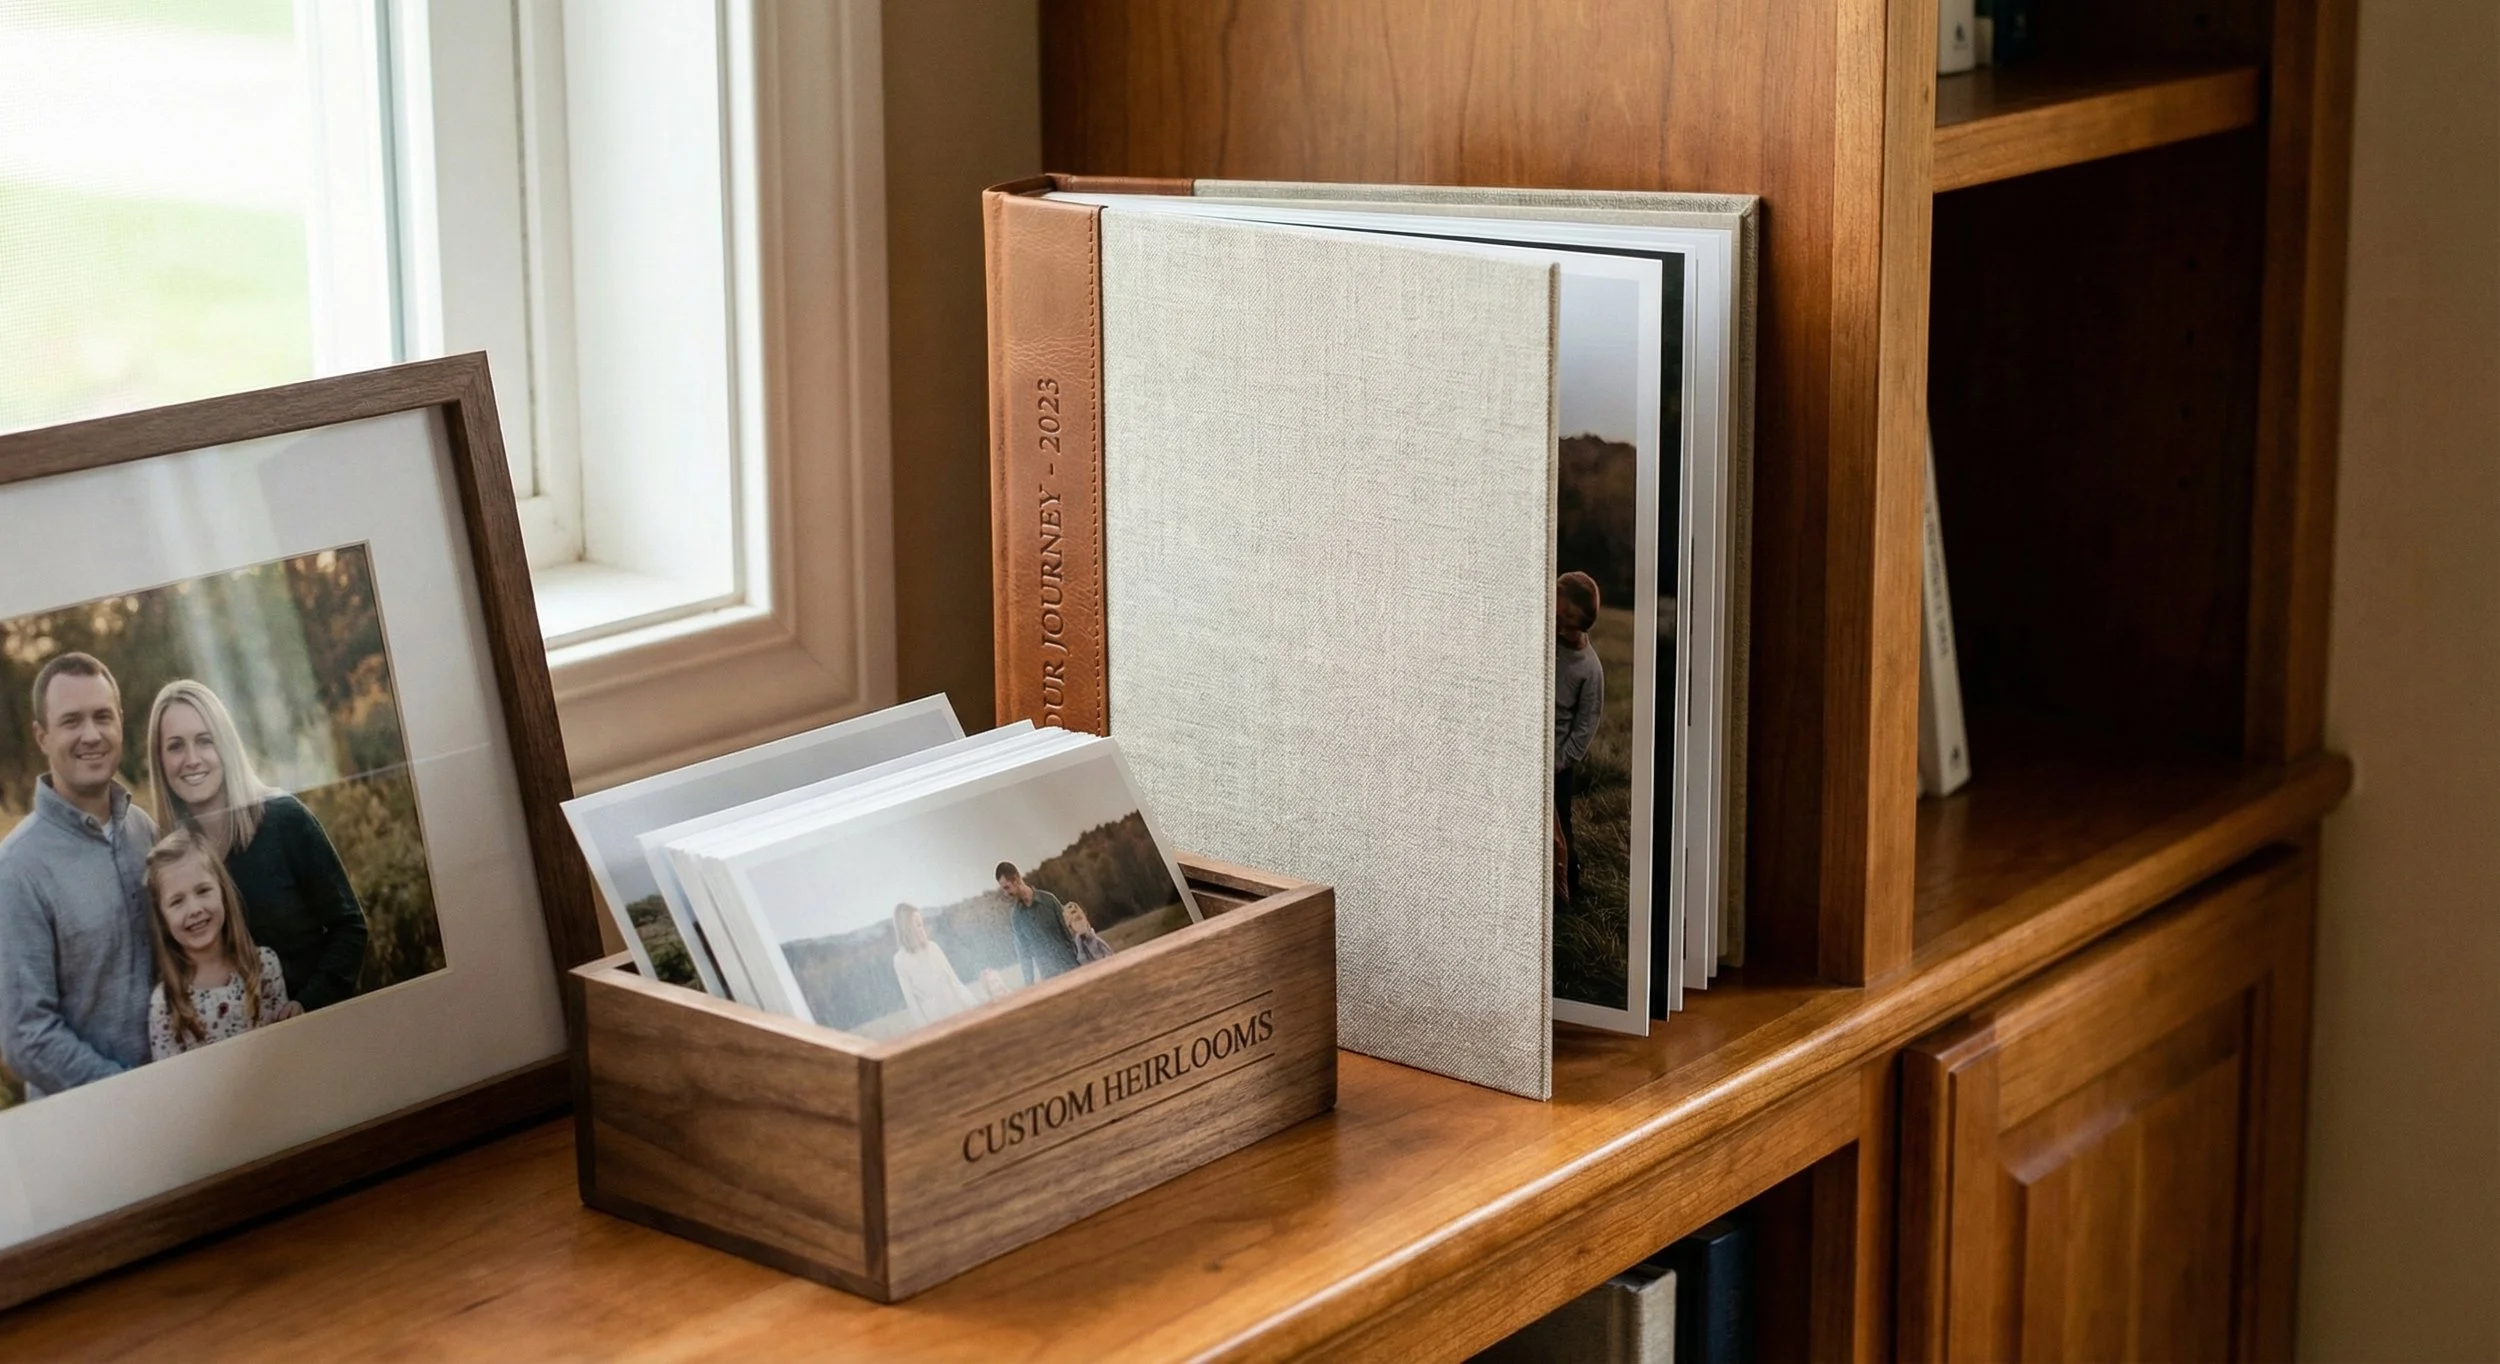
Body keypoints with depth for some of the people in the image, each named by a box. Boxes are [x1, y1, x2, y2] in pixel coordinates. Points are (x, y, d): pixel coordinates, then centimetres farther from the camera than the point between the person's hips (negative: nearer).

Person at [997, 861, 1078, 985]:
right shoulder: (1015, 916, 4)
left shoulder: (1048, 899, -3)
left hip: (1070, 968, -1)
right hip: (1048, 976, 1)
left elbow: (1067, 930, 1)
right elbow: (1023, 951, 8)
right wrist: (1029, 983, 6)